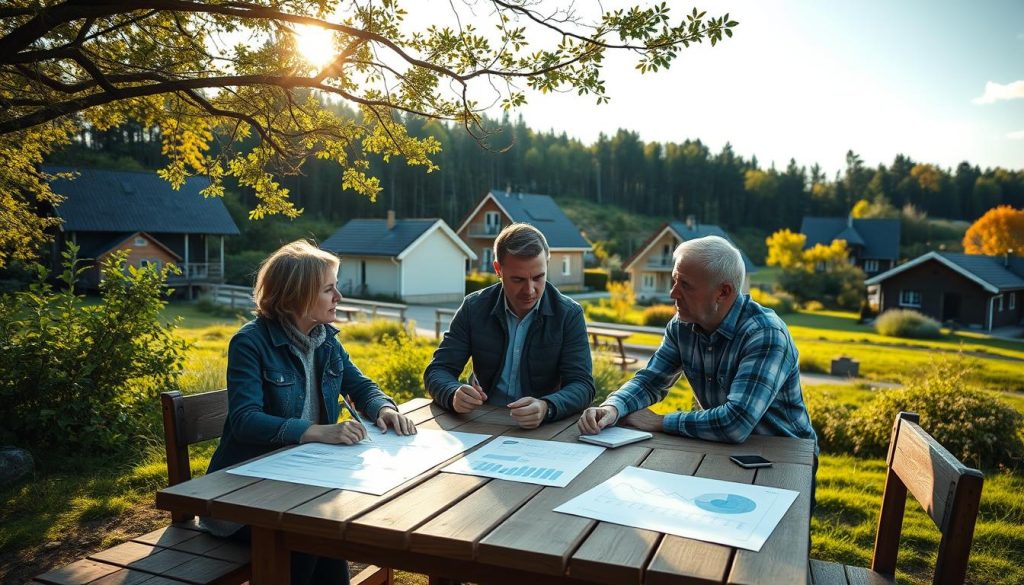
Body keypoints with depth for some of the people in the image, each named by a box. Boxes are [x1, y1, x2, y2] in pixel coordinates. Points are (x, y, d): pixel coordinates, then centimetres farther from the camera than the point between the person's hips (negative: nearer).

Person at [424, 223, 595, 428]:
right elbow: (437, 371, -1)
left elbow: (583, 385, -10)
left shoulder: (570, 315, -5)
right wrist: (455, 394, -24)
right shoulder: (473, 308, -2)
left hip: (542, 430, 0)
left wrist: (546, 408, -31)